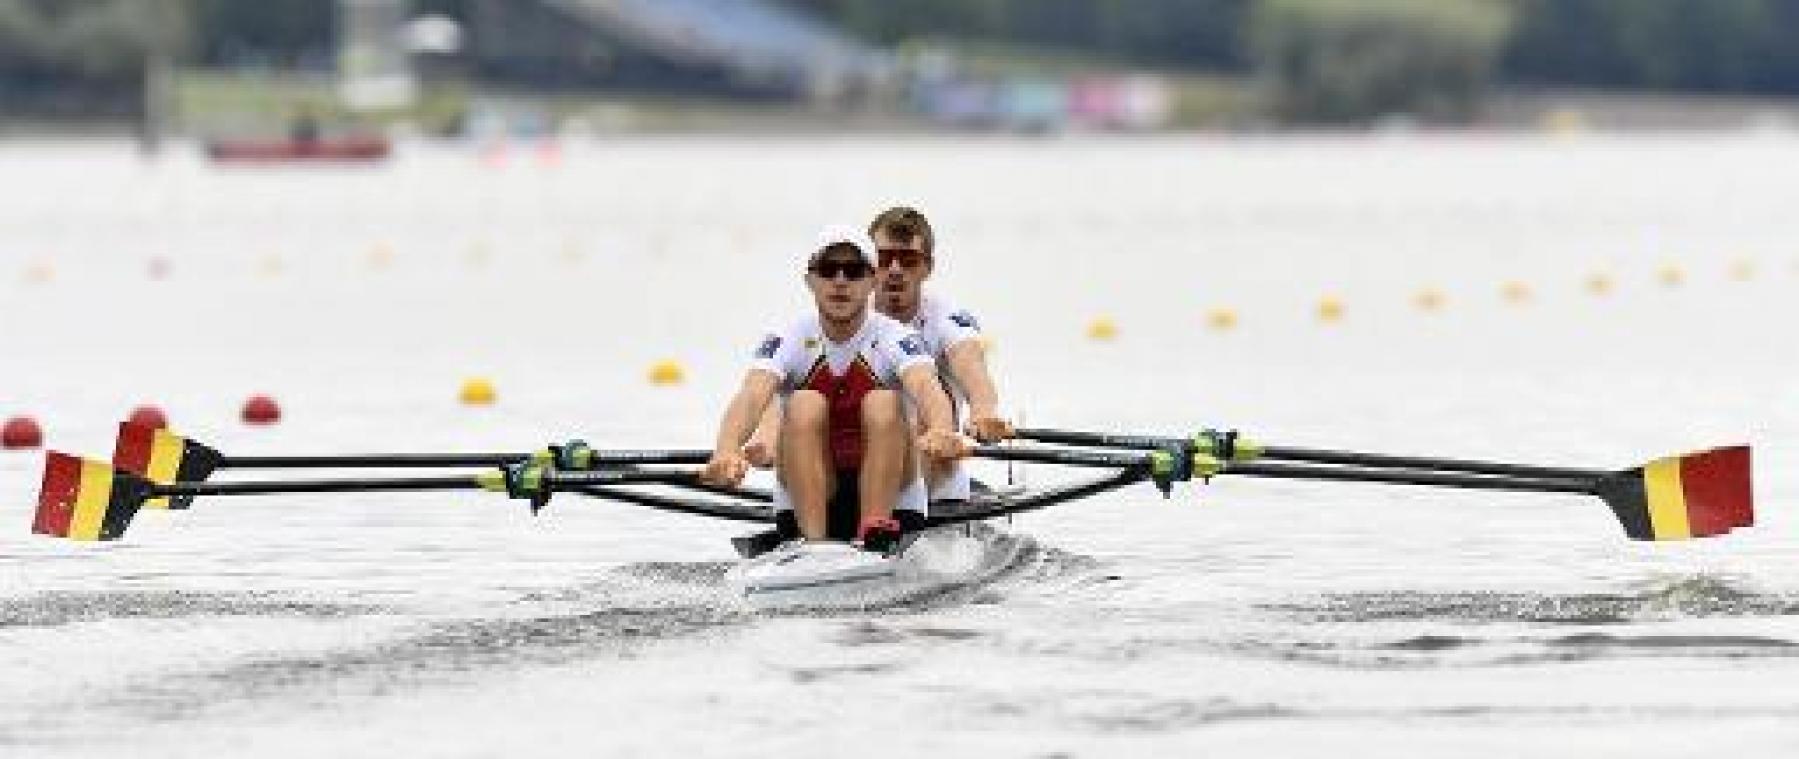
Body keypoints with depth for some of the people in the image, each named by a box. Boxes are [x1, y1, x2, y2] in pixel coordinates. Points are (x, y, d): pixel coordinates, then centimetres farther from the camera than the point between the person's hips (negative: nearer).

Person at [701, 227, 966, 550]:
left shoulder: (894, 339, -8)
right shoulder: (790, 340, -5)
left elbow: (926, 386, -30)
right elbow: (753, 395, -25)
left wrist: (941, 431, -55)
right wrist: (727, 451, -48)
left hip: (890, 494, -1)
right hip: (808, 498, 1)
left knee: (883, 405, -24)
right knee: (805, 406, -24)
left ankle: (876, 534, -35)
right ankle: (814, 544, -35)